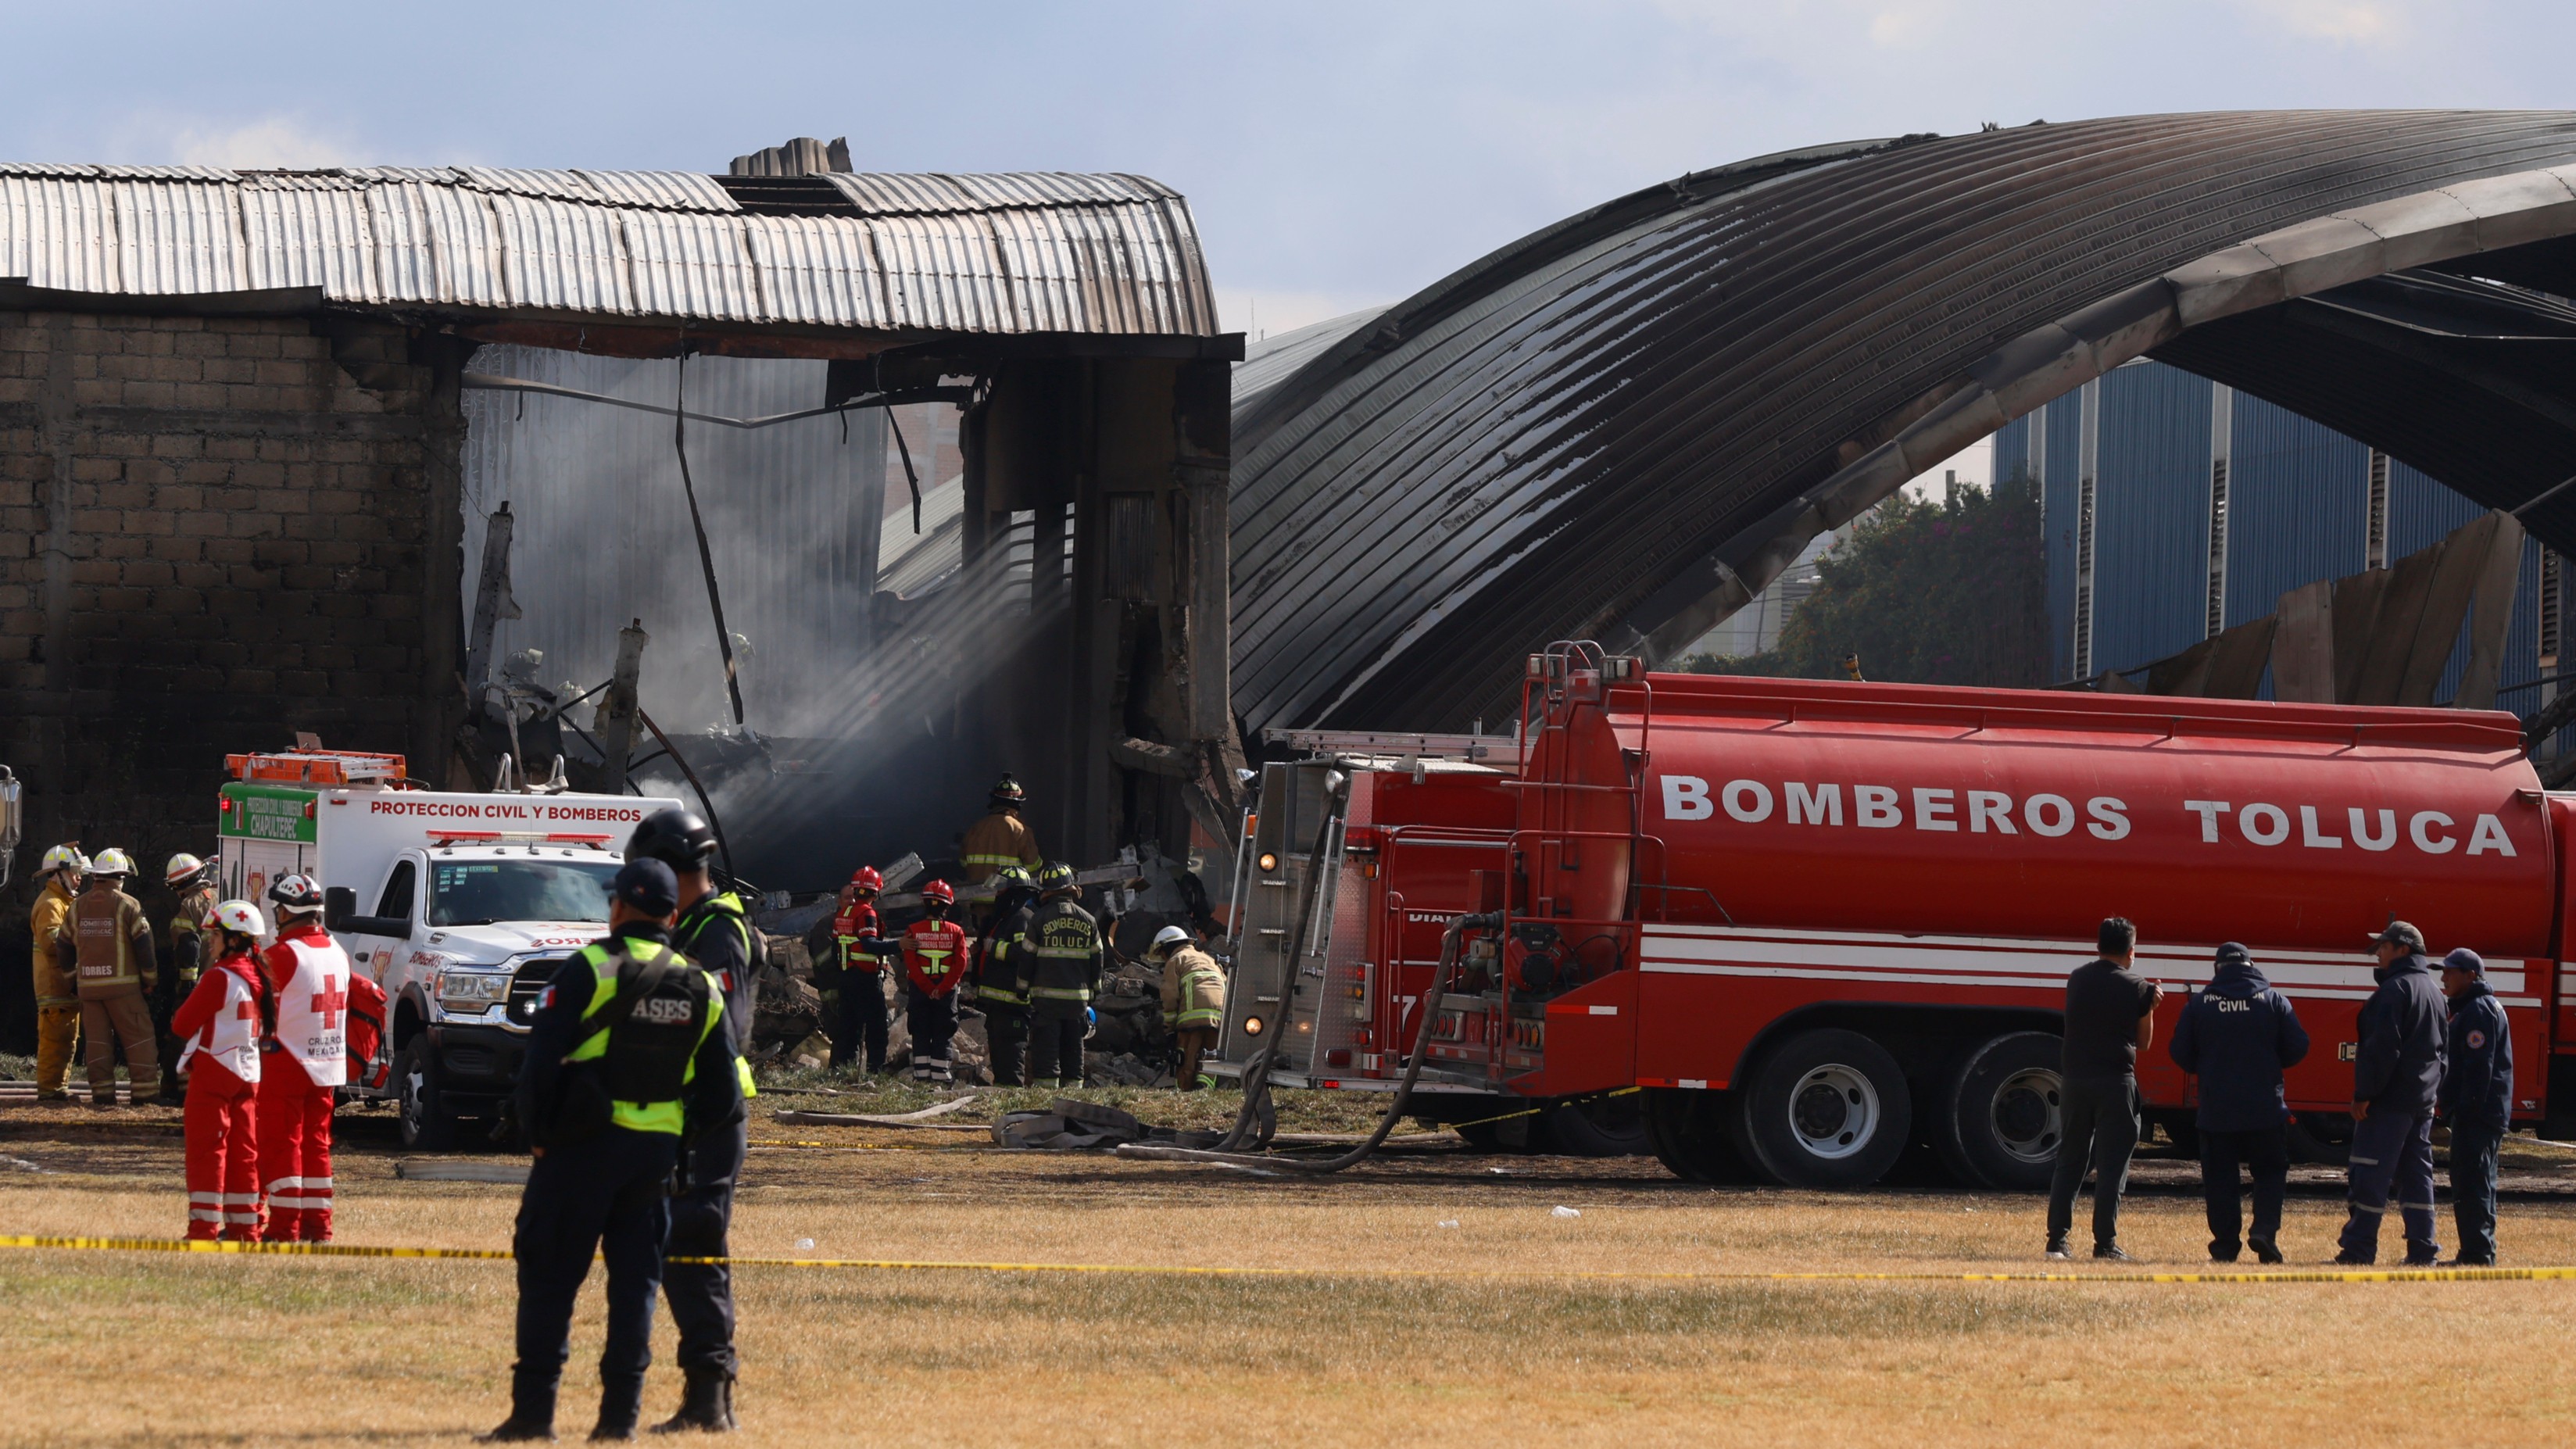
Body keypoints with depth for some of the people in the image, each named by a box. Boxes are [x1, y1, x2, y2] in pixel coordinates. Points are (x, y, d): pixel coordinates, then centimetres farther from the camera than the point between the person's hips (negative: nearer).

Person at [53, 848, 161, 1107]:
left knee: (96, 1039, 7)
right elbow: (143, 942, -9)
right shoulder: (127, 905, -7)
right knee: (138, 1037, 1)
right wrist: (148, 979, 2)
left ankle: (102, 1091, 4)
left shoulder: (78, 906, 7)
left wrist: (72, 975, 24)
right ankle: (145, 1089, -3)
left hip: (89, 986, 4)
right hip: (123, 985, -4)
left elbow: (63, 945, 13)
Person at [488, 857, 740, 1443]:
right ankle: (622, 1411, 6)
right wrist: (681, 1142, 14)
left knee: (550, 1276, 1)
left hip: (584, 1145, -4)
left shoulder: (590, 970, -8)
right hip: (658, 1149, 4)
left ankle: (534, 1410, -2)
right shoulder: (701, 988, 8)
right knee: (636, 1279, 10)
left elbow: (541, 1061, -11)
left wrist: (540, 1130, 0)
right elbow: (724, 1094, 8)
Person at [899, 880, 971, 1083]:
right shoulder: (956, 932, -2)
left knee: (921, 1036, 6)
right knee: (943, 1037, 4)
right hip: (947, 992, 0)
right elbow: (960, 964, -10)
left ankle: (921, 1075, 2)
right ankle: (941, 1076, 0)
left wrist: (928, 989, -11)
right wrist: (941, 989, -12)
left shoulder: (913, 931, -2)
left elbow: (911, 964, -10)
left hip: (918, 990, 0)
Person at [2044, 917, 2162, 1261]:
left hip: (2075, 1078, 4)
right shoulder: (2136, 988, -3)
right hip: (2115, 1082, -4)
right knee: (2111, 1165, 0)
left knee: (2069, 1162, 10)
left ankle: (2057, 1238, 6)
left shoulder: (2077, 979, 8)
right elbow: (2143, 1042, 5)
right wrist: (2151, 1005, 19)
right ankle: (2105, 1242, -4)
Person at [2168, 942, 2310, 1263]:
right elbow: (2297, 1048, 0)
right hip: (2266, 1109, 0)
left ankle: (2225, 1245, 6)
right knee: (2270, 1171, 11)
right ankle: (2265, 1229, -9)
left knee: (2219, 1177, 8)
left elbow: (2180, 1055, 3)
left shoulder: (2199, 1004, -2)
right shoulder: (2273, 1000, -2)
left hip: (2216, 1108, 0)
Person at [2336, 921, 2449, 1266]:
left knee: (2371, 1174, -6)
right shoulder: (2433, 991, 17)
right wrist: (2436, 1094, 20)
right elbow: (2441, 1048, 20)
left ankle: (2358, 1250, -7)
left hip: (2390, 1099, -9)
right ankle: (2423, 1249, 7)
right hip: (2424, 1099, 9)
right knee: (2416, 1174, 10)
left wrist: (2364, 1094, -18)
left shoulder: (2395, 989, -13)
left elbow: (2382, 1047, -19)